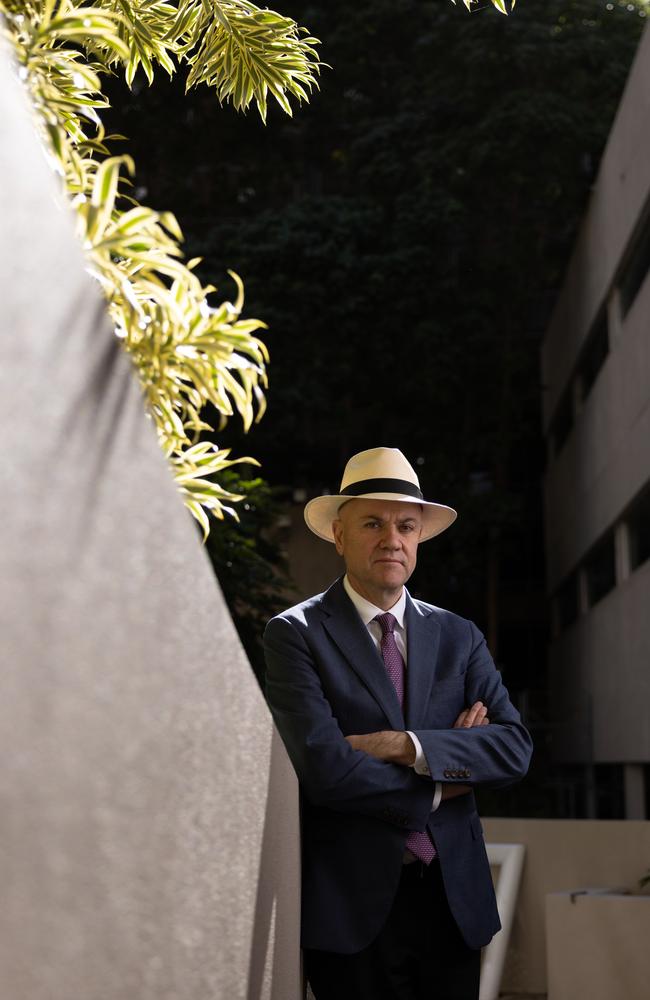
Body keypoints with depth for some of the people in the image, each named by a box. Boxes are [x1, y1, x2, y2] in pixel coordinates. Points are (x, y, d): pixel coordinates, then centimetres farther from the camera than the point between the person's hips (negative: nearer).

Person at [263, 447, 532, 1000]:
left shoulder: (459, 636, 8)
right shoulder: (296, 633, -6)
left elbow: (515, 747, -3)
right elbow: (324, 768, -17)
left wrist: (405, 746, -17)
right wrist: (441, 785, -7)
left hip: (455, 896, 4)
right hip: (352, 904, -4)